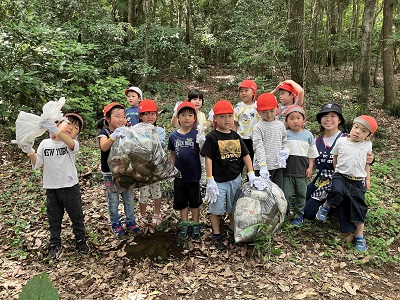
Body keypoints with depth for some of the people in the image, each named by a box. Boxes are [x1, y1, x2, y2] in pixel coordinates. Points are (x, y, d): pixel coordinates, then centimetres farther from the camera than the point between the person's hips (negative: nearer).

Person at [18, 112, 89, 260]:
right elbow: (37, 164, 0)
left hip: (70, 187, -2)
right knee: (54, 218, 14)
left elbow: (71, 144, -36)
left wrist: (56, 131, -53)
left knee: (76, 216, 11)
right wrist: (30, 152, -21)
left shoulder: (72, 143, -9)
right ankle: (55, 244, 30)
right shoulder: (45, 143, 1)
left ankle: (80, 240, 30)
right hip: (51, 187, 3)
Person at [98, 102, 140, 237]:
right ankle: (115, 224, 24)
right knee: (113, 200, 8)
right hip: (110, 173, -4)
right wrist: (113, 136, -49)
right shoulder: (104, 133, -11)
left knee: (129, 198, 12)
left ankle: (130, 221, 27)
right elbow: (104, 147, -32)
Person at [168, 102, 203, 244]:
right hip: (179, 175, 3)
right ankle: (185, 225, 33)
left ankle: (195, 224, 31)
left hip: (194, 175, -3)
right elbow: (173, 155, 8)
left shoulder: (197, 134, -10)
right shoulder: (173, 136, -2)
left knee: (195, 201, 13)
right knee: (181, 201, 14)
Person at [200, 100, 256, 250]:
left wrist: (251, 173, 1)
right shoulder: (212, 137, -12)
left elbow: (245, 155, 8)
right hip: (218, 180, -5)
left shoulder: (236, 136, 4)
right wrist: (210, 180, -15)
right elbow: (208, 158, -13)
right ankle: (216, 235, 24)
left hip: (235, 179, 5)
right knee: (216, 209, 7)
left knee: (233, 208, 19)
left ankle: (233, 231, 40)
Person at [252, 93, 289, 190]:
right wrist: (263, 166, -20)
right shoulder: (258, 128, -7)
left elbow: (285, 141, 20)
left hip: (278, 165, 5)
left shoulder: (280, 125, 10)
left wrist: (285, 150, -3)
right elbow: (258, 147, -13)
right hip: (263, 167, -5)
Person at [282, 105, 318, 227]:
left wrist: (310, 167, 2)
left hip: (302, 171, 2)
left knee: (301, 194, 11)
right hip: (287, 170, -1)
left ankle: (298, 215, 25)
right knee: (286, 194, 1)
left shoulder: (308, 135, 3)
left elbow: (311, 154, 8)